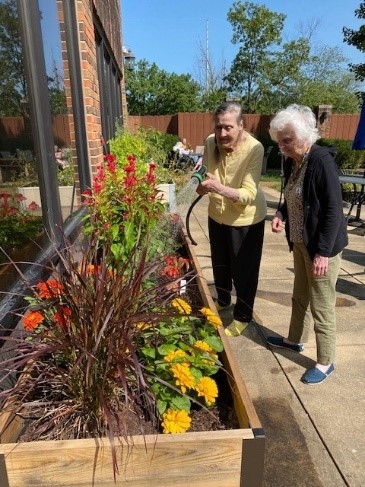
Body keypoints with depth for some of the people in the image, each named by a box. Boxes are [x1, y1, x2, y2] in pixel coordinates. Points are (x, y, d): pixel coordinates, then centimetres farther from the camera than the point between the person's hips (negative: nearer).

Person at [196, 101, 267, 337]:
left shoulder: (254, 148, -26)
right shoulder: (210, 142, -13)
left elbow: (248, 195, -31)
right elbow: (207, 174, 1)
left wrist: (219, 188, -48)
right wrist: (202, 185, -22)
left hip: (246, 219, -5)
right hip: (217, 215, 5)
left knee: (244, 270, 10)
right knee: (219, 264, 23)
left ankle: (243, 316, 33)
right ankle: (222, 299, 51)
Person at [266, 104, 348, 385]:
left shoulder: (322, 160, -20)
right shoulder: (293, 161, 4)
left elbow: (334, 209, -21)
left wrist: (323, 251, -22)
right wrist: (281, 214, -4)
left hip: (322, 246, -8)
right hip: (301, 243, 8)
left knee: (321, 307, 4)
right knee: (300, 297, 23)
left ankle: (326, 362, 23)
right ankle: (295, 340, 43)